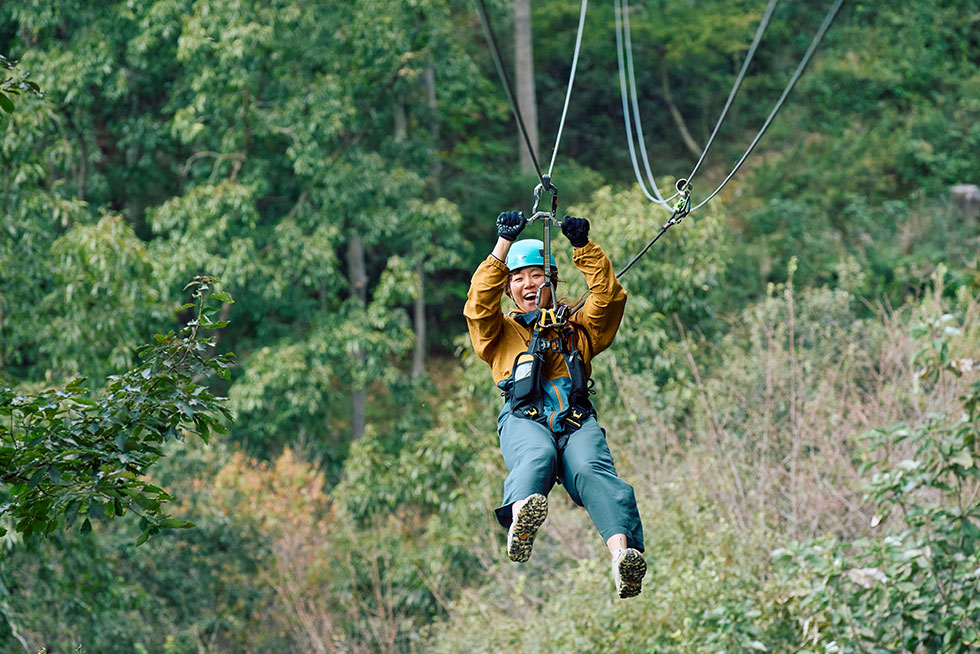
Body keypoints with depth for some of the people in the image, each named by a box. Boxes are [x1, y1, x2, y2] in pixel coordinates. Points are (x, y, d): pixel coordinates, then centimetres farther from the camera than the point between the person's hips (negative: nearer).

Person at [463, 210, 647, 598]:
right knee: (537, 456, -39)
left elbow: (609, 297, 21)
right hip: (524, 418, -1)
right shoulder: (501, 333, 33)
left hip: (577, 420, 1)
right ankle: (521, 519, -72)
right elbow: (480, 302, 13)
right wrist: (504, 245, 6)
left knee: (592, 470, -34)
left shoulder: (577, 329, 36)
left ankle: (622, 551, -60)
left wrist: (584, 247, 11)